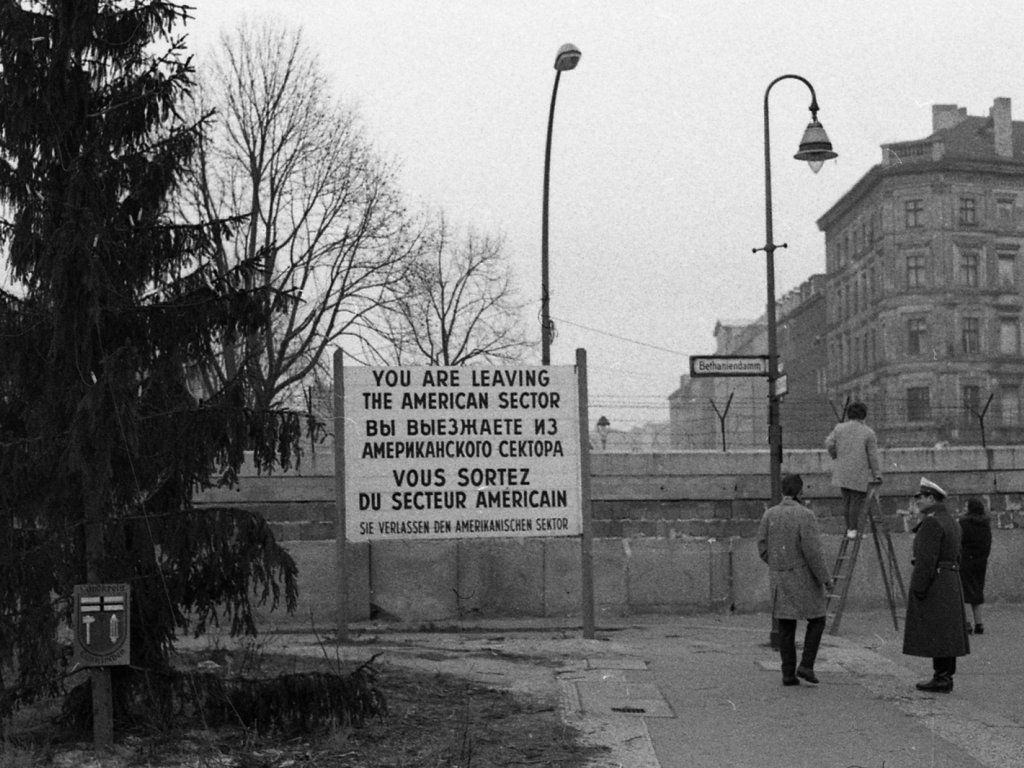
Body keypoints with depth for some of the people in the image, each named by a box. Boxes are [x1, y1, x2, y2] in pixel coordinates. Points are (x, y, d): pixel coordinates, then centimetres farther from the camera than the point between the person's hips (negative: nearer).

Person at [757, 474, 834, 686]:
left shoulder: (769, 514, -1)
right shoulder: (805, 515, -16)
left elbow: (763, 548, 1)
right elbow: (812, 551, -19)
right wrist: (826, 578, -9)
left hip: (779, 578, 4)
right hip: (804, 577, -4)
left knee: (786, 627, 9)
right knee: (816, 620, 12)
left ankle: (788, 673, 7)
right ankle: (806, 665, 1)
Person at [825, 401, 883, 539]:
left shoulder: (840, 428, 0)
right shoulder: (868, 433, -7)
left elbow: (829, 444, -7)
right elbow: (873, 456, -7)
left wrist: (836, 457, 12)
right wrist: (877, 475, 0)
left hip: (842, 472, 3)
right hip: (860, 474, -3)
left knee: (847, 500, 13)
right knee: (856, 501, 1)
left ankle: (849, 527, 18)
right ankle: (852, 530, -1)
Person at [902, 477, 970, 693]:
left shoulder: (931, 522, -16)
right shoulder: (951, 522, 15)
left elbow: (926, 560, -21)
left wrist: (918, 589, -20)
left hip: (933, 584, -10)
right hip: (951, 581, 10)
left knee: (935, 632, -6)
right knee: (946, 632, 11)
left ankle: (941, 678, -5)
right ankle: (945, 675, 14)